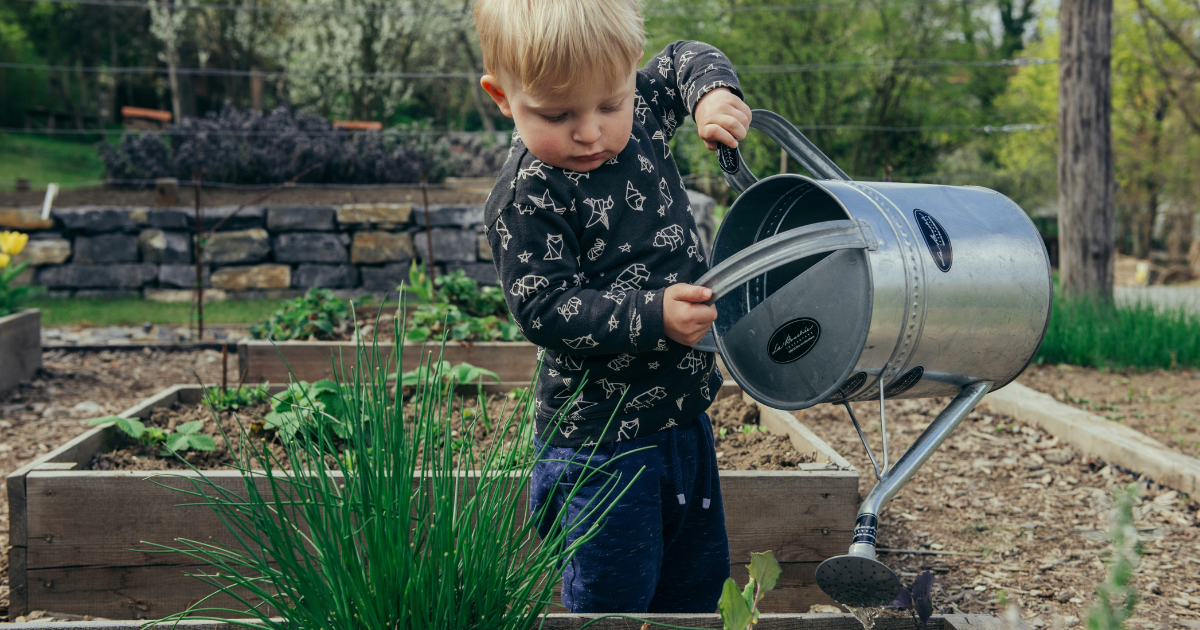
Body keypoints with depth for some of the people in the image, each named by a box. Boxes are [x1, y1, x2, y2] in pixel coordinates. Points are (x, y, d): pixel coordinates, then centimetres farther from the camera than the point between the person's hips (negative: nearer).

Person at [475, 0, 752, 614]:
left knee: (699, 577, 21)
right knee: (614, 595, 0)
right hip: (601, 437, -7)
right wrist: (652, 317, -31)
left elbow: (684, 59, 18)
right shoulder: (526, 198, -21)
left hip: (682, 414, 7)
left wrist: (715, 93, -4)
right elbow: (545, 310, -23)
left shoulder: (641, 113, -1)